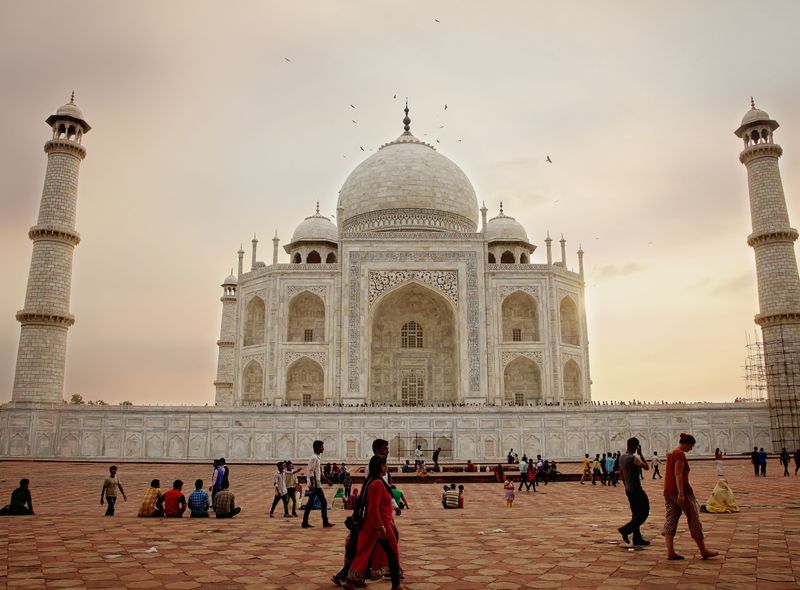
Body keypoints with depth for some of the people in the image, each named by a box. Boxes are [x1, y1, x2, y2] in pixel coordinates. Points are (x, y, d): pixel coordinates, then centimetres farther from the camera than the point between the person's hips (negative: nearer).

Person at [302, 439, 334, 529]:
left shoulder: (317, 458, 16)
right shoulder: (314, 458, -14)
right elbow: (311, 472, -20)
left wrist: (327, 481, 24)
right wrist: (312, 484, -25)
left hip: (316, 485, 9)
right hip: (315, 485, -9)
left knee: (310, 503, 9)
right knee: (323, 502, -4)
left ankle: (305, 523, 11)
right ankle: (325, 522, 1)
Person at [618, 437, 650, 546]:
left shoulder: (622, 458, 8)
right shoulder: (634, 458, -19)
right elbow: (647, 467, -10)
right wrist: (640, 454, -6)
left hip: (629, 490, 9)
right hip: (637, 490, -9)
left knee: (636, 514, 14)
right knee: (645, 512, 0)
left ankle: (637, 538, 16)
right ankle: (626, 529, -7)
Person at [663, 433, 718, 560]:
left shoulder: (671, 453, 16)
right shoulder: (680, 454, -13)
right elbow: (678, 475, -21)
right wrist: (681, 494, -24)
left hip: (668, 491, 9)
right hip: (681, 491, -9)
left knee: (670, 521, 5)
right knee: (694, 520, 4)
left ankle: (670, 551, 3)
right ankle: (703, 550, 13)